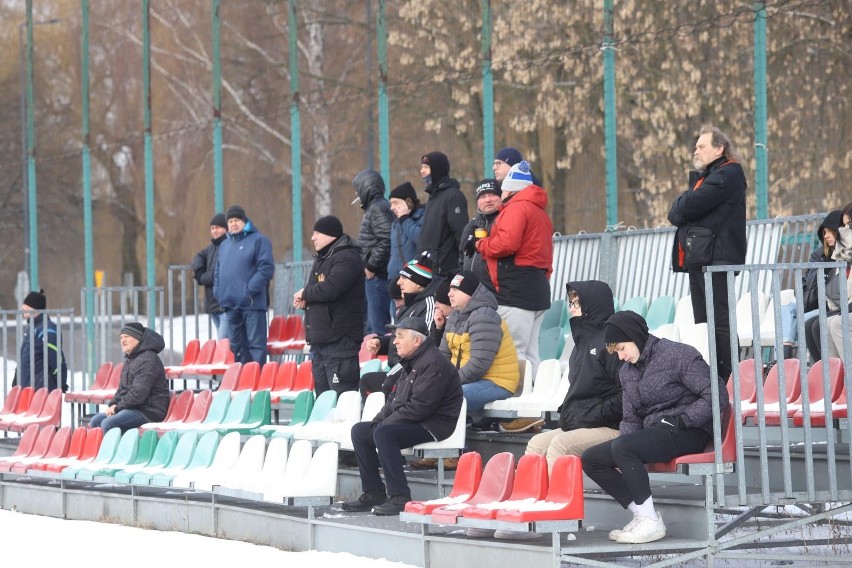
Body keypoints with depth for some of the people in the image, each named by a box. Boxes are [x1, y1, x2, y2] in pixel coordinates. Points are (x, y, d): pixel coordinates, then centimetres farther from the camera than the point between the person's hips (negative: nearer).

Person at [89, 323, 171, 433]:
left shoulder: (148, 360, -15)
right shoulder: (130, 360, 20)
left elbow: (139, 393, -22)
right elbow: (122, 388, 23)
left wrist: (117, 407, -14)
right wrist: (112, 405, 2)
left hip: (149, 412, -11)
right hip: (133, 408, 11)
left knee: (108, 424, -27)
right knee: (95, 421, 5)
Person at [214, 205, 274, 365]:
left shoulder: (258, 240, -3)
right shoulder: (224, 245, 21)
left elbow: (267, 268, -12)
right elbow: (218, 272, 26)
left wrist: (251, 290, -17)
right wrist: (218, 291, 9)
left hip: (252, 304, -7)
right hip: (230, 304, 7)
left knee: (256, 344, -7)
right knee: (237, 345, 11)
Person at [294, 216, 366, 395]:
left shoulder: (346, 258, -12)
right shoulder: (322, 258, 20)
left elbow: (330, 289, -25)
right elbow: (315, 291, 26)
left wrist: (305, 293, -7)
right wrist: (305, 301, 1)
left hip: (340, 340, -10)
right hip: (319, 339, 10)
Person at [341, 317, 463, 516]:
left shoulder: (434, 364, -17)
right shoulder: (411, 363, 17)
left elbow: (420, 406, -24)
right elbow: (395, 398, 21)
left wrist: (385, 423, -18)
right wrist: (379, 421, 3)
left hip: (433, 425, -11)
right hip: (411, 423, 11)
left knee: (384, 434, -31)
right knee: (359, 431, 8)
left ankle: (399, 498, -31)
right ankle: (373, 494, 7)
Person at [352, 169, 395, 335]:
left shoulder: (378, 208, -13)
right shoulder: (374, 207, 18)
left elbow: (386, 241, -24)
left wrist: (371, 266, -16)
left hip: (376, 275, -11)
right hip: (372, 274, 11)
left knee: (378, 323, -10)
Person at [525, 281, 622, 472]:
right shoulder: (583, 341, 19)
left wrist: (595, 416, -18)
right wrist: (567, 412, 8)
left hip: (610, 428, -10)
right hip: (577, 424, 10)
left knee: (560, 444, -27)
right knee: (537, 444, -2)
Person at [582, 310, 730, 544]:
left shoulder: (679, 355, -9)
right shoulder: (627, 371, 16)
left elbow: (716, 396, -15)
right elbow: (630, 418, 15)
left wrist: (681, 420, -20)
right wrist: (624, 458, -4)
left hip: (688, 434, -9)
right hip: (653, 434, 9)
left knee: (622, 448, -31)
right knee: (591, 459, -4)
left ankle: (651, 522, -23)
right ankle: (641, 515, -7)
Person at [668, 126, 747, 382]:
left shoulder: (728, 174, -5)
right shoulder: (702, 177, 25)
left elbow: (692, 205, -17)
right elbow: (676, 215, 18)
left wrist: (680, 206, 4)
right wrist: (683, 207, -3)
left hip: (716, 257, -9)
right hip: (697, 259, 9)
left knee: (719, 323, -12)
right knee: (703, 324, 8)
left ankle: (722, 381, -14)